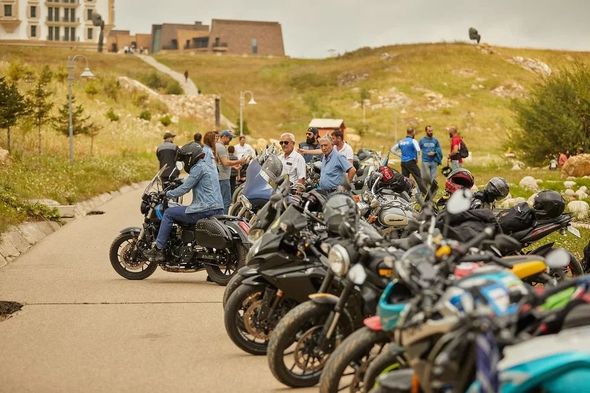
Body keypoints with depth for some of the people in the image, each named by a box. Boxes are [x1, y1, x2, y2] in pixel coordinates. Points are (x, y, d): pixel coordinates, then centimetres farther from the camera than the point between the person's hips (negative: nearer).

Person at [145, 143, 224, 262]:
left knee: (168, 213, -1)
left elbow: (185, 188, -11)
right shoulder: (209, 167, 21)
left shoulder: (198, 168, -9)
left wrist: (167, 194, 1)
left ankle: (158, 250, -3)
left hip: (204, 210, -10)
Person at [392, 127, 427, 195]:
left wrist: (401, 155, 12)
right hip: (411, 162, -6)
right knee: (418, 178, -2)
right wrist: (416, 158, -5)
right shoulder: (413, 141, -8)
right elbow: (418, 150, -22)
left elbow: (392, 149, 15)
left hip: (403, 162, 6)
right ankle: (424, 193, -2)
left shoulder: (401, 141, 11)